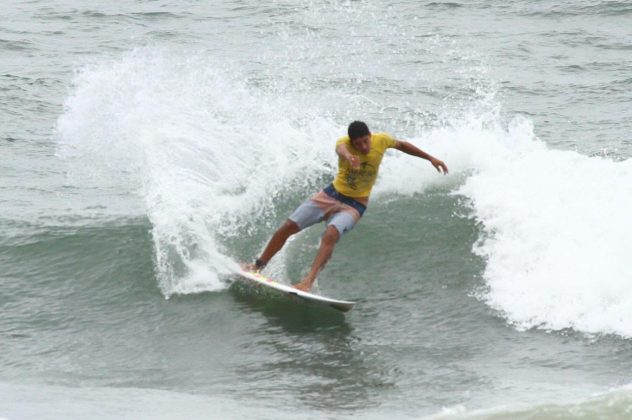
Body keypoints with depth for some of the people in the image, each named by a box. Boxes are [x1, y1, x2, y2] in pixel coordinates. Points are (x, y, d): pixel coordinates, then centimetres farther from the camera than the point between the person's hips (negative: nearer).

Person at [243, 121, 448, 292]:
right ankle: (259, 265, 20)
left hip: (354, 205, -1)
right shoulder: (344, 142, -20)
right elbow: (340, 148, -47)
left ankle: (308, 282, -35)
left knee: (331, 235, -31)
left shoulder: (381, 140, -14)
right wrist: (347, 156, -73)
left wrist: (430, 158, 12)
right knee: (288, 227, 0)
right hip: (332, 194, 1)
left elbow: (402, 145, 9)